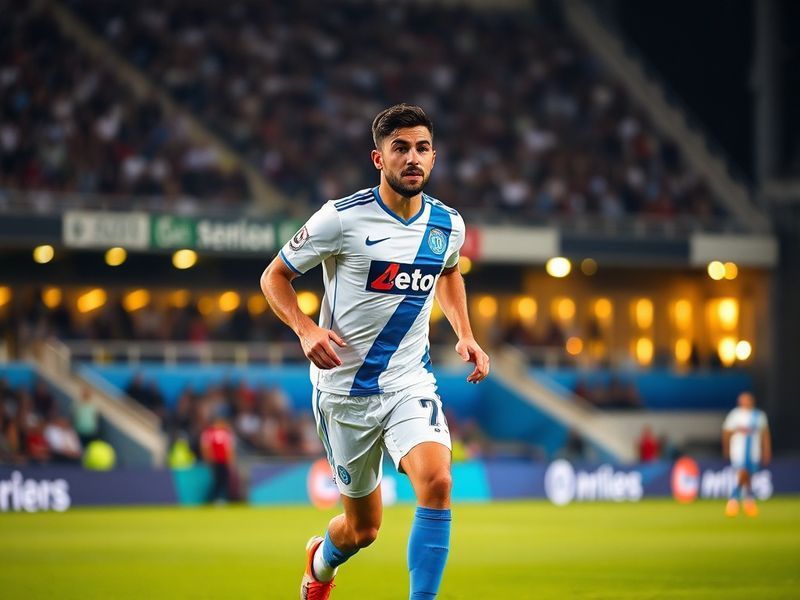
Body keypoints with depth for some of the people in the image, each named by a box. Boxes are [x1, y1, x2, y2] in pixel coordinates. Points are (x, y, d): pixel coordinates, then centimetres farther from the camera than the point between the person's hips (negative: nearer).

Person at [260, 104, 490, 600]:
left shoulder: (448, 224, 1)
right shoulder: (341, 218, -12)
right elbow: (275, 277, -2)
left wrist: (465, 335, 10)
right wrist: (306, 330, -20)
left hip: (411, 383, 2)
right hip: (346, 389, -2)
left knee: (437, 483, -27)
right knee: (363, 528, 10)